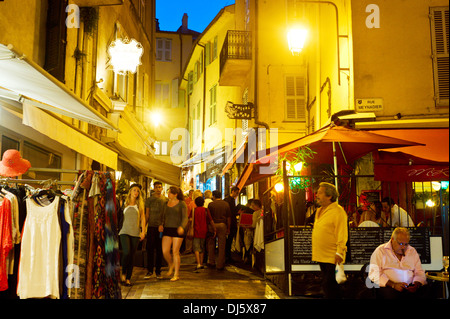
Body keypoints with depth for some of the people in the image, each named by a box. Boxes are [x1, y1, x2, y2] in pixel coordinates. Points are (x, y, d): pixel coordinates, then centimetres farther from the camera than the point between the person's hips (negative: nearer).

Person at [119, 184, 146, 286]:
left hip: (135, 232, 2)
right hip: (125, 231, -2)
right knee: (126, 252, -18)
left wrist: (143, 231, 0)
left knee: (132, 255, 1)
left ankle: (128, 278, 9)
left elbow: (143, 218, 9)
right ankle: (123, 273, 4)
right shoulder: (124, 203, 6)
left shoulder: (139, 204, 10)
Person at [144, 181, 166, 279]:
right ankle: (149, 271, 7)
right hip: (151, 227, 0)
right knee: (150, 249, 0)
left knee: (160, 250, 5)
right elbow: (147, 214, 8)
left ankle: (158, 271, 13)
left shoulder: (166, 200, 6)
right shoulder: (149, 200, 6)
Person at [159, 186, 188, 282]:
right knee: (165, 251, -2)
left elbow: (185, 218, -8)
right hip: (167, 229, 5)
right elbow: (163, 216, 16)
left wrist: (182, 227, -26)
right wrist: (161, 224, -4)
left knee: (175, 252, -3)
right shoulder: (166, 203, 12)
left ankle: (176, 274, 9)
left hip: (177, 230, -5)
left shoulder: (182, 204, -3)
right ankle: (171, 265, 28)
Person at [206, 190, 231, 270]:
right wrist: (228, 228, 11)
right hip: (223, 225, 1)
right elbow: (228, 217, 4)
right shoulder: (226, 204, 2)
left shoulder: (211, 204, -4)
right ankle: (220, 265, 6)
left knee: (211, 244, 15)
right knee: (222, 245, 4)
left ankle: (211, 262, 22)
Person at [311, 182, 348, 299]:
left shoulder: (338, 211, -12)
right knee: (326, 284, 14)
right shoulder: (319, 211, 15)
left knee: (330, 285, -7)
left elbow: (342, 234, -16)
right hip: (322, 256, 8)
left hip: (332, 257, -8)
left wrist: (340, 252, -20)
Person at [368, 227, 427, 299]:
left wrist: (416, 285, -5)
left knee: (421, 292, -29)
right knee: (391, 294, -39)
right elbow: (374, 274, -6)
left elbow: (419, 273, 18)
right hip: (388, 287, -4)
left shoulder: (412, 251, 20)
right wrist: (393, 285, -18)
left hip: (409, 288, 4)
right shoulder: (380, 251, 4)